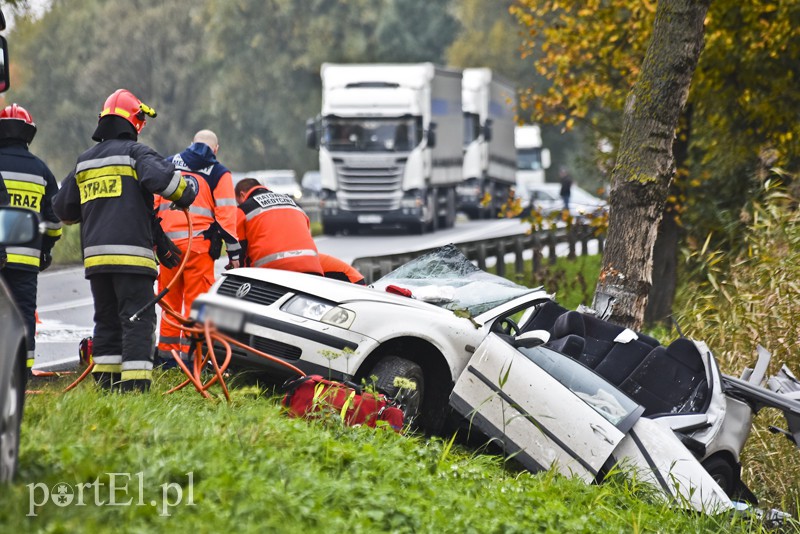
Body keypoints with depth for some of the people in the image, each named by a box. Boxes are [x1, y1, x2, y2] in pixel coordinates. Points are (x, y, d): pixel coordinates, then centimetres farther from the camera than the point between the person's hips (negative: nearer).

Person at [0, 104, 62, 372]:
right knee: (24, 310, 6)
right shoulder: (40, 170, 10)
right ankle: (23, 368, 5)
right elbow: (53, 218, 15)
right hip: (27, 256, 3)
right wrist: (46, 247, 28)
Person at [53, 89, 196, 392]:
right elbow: (161, 177, -22)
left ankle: (106, 382, 14)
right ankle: (135, 383, -15)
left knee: (106, 319, 14)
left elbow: (63, 210, 22)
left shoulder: (84, 162, 17)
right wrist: (184, 197, -3)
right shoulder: (135, 152, -3)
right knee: (137, 319, -7)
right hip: (131, 252, -6)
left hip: (95, 253, 6)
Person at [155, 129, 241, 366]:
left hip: (169, 243, 3)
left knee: (169, 300, 12)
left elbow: (152, 203, 11)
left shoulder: (168, 165, 15)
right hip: (199, 245, -3)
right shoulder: (219, 173, 6)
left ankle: (166, 354, 14)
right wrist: (234, 252, 1)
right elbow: (226, 214, -1)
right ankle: (189, 355, -2)